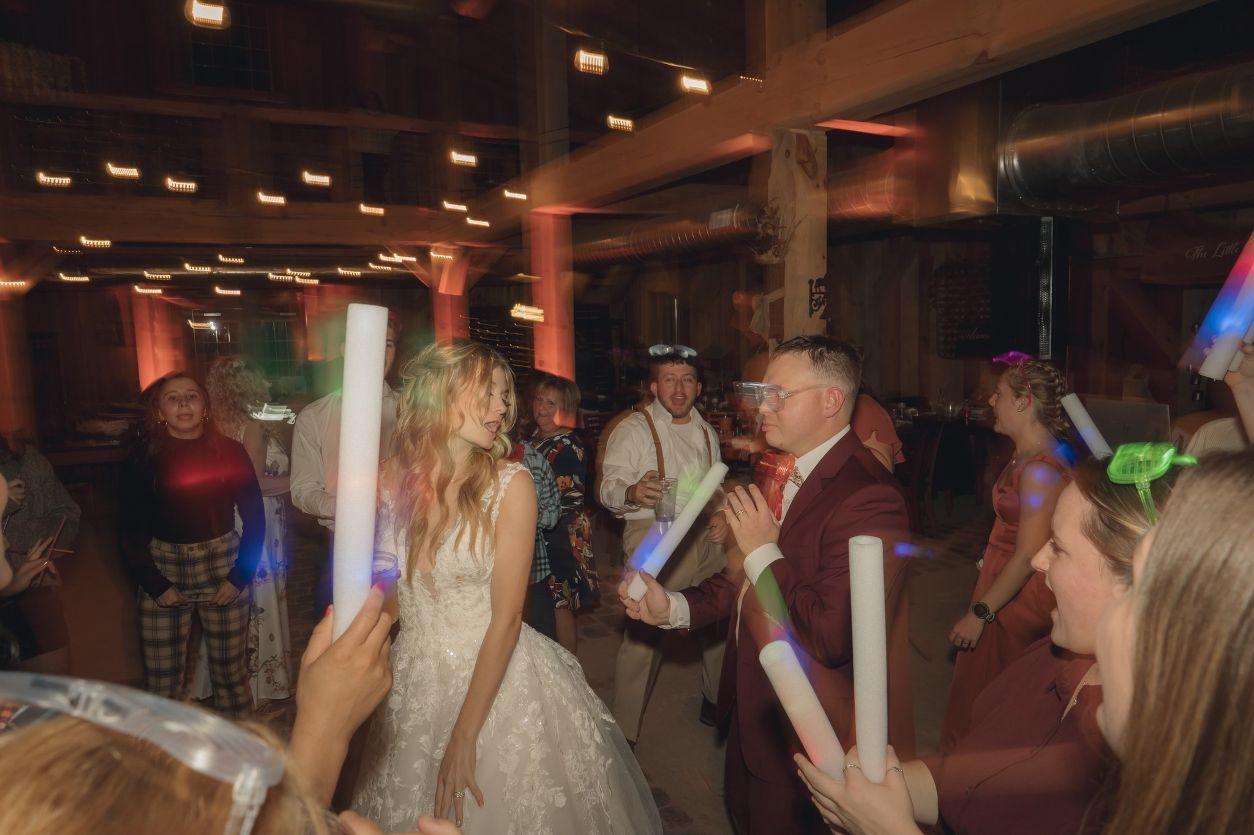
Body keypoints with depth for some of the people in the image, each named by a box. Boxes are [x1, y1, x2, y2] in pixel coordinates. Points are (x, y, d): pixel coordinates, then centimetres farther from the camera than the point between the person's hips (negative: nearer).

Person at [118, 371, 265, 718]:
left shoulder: (230, 451, -2)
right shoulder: (144, 459, -1)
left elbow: (255, 518, 0)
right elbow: (129, 530, 1)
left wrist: (241, 576, -6)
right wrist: (155, 584, -5)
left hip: (224, 573, 0)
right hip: (163, 575, 0)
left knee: (230, 673, 7)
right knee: (162, 682, 5)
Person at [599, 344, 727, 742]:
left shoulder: (707, 432, 16)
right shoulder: (632, 428, -4)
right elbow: (609, 488, -13)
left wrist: (723, 517, 6)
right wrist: (632, 492, -35)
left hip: (705, 538, 6)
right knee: (642, 636, -8)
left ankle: (716, 698, 38)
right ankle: (624, 728, 6)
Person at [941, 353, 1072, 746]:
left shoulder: (1040, 468, -23)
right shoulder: (1026, 455, 7)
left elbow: (1028, 556, -23)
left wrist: (980, 612, -19)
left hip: (1019, 604, -9)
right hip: (1005, 588, 9)